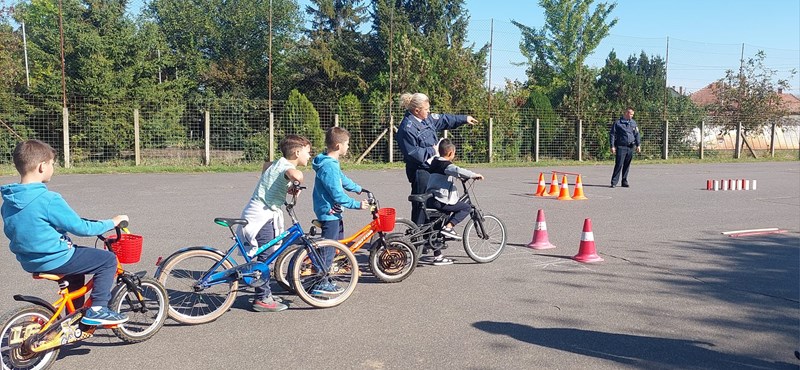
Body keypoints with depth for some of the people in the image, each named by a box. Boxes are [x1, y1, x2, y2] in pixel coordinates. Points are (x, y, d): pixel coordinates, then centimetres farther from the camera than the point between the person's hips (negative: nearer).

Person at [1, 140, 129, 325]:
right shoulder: (49, 199, -22)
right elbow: (81, 228, -18)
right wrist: (112, 222, -5)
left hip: (29, 261, 9)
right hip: (54, 260, -9)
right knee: (108, 259, 2)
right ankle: (97, 309, -1)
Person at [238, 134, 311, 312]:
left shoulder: (279, 163, 13)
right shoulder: (287, 166, -16)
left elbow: (266, 165, 38)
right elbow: (296, 175, -42)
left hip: (261, 213, 10)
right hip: (262, 216, -10)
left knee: (265, 256, 17)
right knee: (265, 256, -4)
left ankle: (264, 294, 27)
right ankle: (262, 299, 2)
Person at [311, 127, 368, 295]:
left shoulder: (331, 163, 11)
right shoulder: (329, 166, -23)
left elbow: (342, 180, 27)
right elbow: (337, 193, -25)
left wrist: (358, 189, 38)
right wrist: (357, 204, -19)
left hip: (332, 211, 11)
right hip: (329, 212, -11)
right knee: (328, 248, -4)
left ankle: (325, 278, 27)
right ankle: (320, 284, 4)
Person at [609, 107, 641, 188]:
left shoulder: (633, 123, 14)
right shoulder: (617, 123, -1)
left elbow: (637, 134, 17)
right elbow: (612, 135, -2)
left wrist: (638, 145, 7)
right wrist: (612, 146, -9)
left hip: (630, 147, 5)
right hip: (621, 147, -5)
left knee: (627, 165, 9)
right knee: (619, 164, -10)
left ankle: (624, 181, 17)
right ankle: (614, 182, -7)